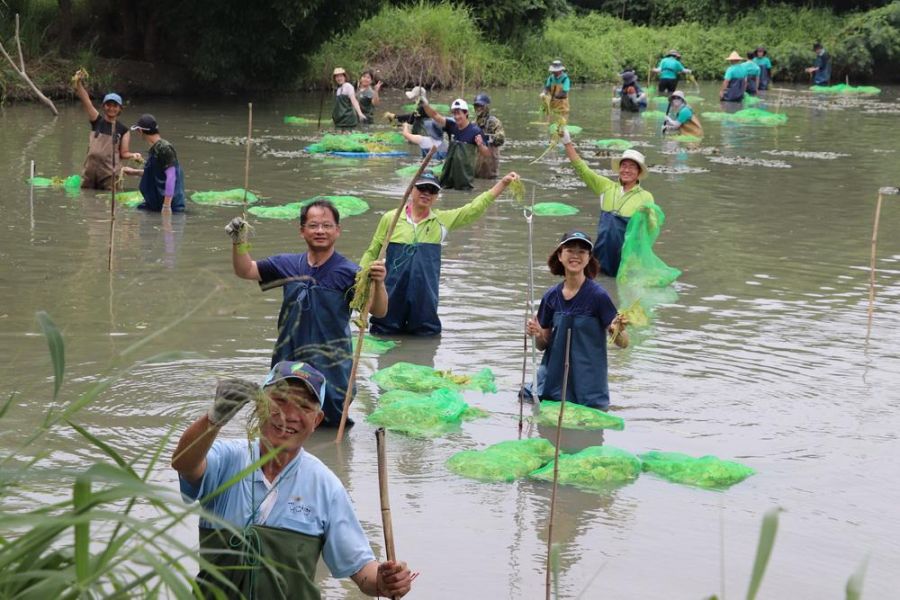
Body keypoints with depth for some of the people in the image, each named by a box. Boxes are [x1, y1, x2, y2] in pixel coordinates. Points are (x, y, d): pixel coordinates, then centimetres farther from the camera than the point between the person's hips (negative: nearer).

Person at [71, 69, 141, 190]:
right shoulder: (97, 120, 3)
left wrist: (133, 155, -18)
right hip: (90, 169, 2)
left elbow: (123, 153, 4)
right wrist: (78, 83, -22)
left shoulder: (123, 129, 3)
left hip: (109, 172, -1)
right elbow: (85, 100, -9)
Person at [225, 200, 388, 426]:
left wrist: (378, 284, -40)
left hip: (331, 365, -3)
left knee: (332, 421, 5)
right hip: (288, 361, 3)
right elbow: (245, 270, 8)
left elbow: (379, 311, -19)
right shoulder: (288, 265, 1)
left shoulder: (348, 272, -12)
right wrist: (239, 242, -10)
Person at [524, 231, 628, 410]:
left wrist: (618, 330, -30)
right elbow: (542, 345, 11)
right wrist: (537, 334, -10)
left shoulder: (598, 296, -10)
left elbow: (622, 343, -9)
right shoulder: (551, 296, 3)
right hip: (553, 384, 4)